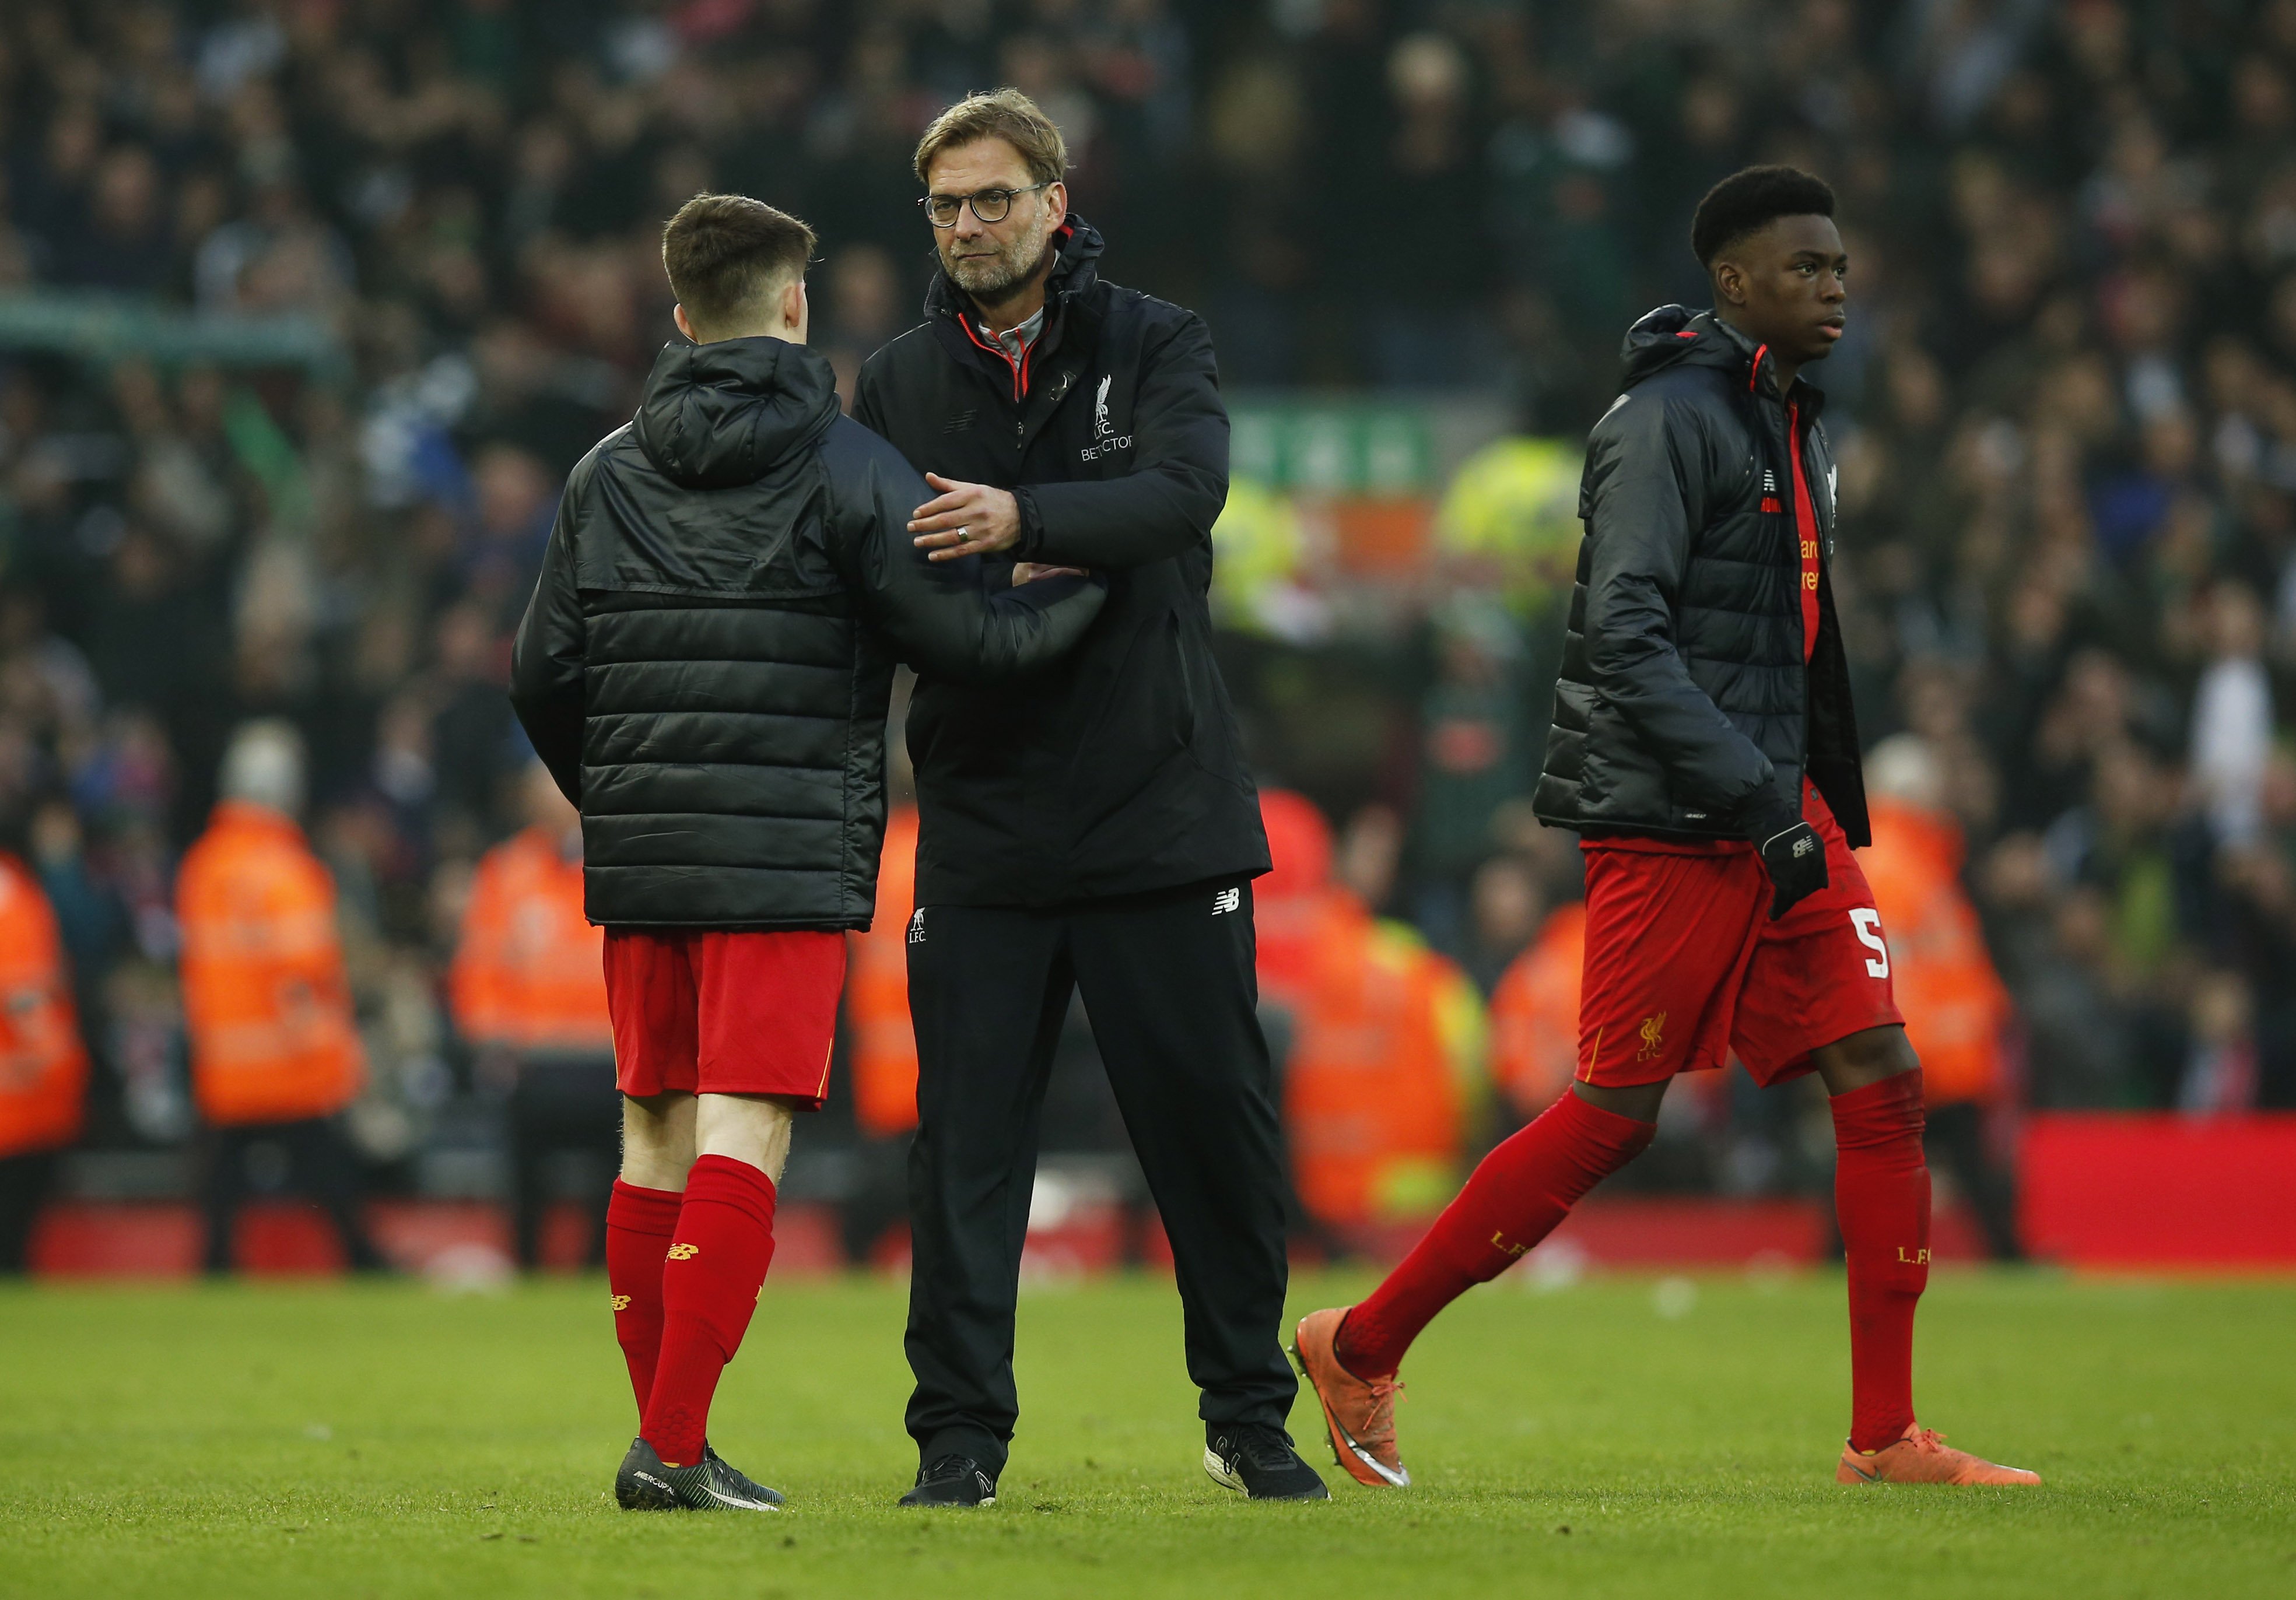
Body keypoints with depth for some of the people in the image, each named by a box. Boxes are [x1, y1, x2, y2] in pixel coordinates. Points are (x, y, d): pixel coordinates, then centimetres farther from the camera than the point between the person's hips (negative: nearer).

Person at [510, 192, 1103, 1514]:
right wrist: (1104, 581, 10)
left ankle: (664, 1430, 16)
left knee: (655, 1139, 12)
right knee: (742, 1142, -8)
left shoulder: (609, 475, 11)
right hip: (789, 860, -5)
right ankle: (676, 1450, -16)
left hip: (640, 860, 5)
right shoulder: (847, 469, -4)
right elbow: (974, 638, -6)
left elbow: (546, 673, 13)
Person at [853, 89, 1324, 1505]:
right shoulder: (899, 384, 9)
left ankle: (1250, 1416, 18)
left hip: (1163, 807, -1)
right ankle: (960, 1434, 4)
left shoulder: (1157, 347, 2)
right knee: (968, 1136, -2)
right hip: (984, 829, 1)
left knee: (1215, 1122, 5)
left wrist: (1028, 519, -34)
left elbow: (1186, 491, -18)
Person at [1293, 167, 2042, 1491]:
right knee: (1616, 1114, -5)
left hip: (1778, 812, 9)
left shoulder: (1796, 427, 17)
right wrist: (1757, 800, -23)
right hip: (1671, 826, -9)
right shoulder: (1668, 420, -12)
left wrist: (1819, 807, 18)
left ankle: (1887, 1438, 0)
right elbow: (1623, 633, -20)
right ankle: (1361, 1350, 9)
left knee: (1880, 1077, -2)